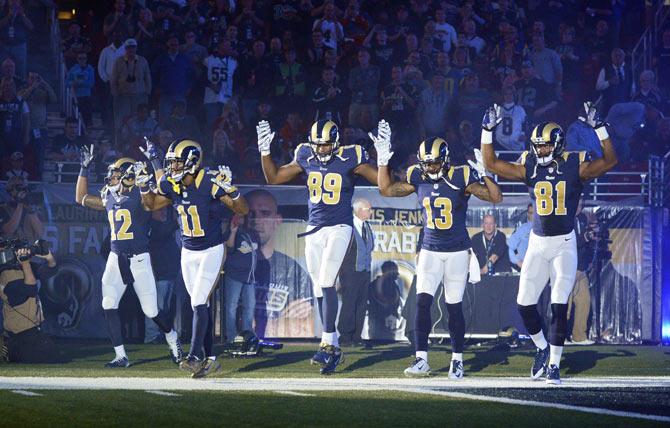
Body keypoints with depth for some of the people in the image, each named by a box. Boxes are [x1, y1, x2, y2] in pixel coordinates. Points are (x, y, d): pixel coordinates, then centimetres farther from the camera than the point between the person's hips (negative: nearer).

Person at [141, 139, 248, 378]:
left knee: (198, 303, -13)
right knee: (200, 306, 8)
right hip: (188, 252, 6)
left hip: (212, 251, -6)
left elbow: (242, 210, -19)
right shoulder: (171, 186, -4)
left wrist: (230, 190, -36)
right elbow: (151, 204, 15)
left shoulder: (210, 183, -20)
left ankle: (195, 356, -12)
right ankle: (210, 359, 13)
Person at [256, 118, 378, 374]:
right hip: (314, 229, 5)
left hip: (339, 228, -5)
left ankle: (327, 344, -18)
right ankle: (334, 347, 13)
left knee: (326, 282, -19)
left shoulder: (349, 159, -8)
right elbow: (273, 178, 14)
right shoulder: (306, 158, 4)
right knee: (319, 290, 5)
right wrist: (265, 151, 4)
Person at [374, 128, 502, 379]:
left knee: (454, 306, 2)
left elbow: (496, 197, -14)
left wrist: (482, 173, -25)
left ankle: (457, 360, 15)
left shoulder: (460, 178, -11)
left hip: (458, 252, -3)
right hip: (430, 251, 3)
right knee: (422, 302, -10)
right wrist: (383, 160, 4)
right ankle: (421, 359, -9)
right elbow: (386, 190, 11)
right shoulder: (418, 179, 1)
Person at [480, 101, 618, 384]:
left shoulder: (574, 167, -5)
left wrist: (599, 128, -22)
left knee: (559, 305, -9)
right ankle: (542, 348, 26)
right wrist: (487, 132, -2)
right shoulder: (529, 169, 3)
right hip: (537, 243, 4)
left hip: (564, 244, -4)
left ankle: (554, 364, -1)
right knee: (525, 303, 1)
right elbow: (491, 164, 4)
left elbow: (609, 161, -15)